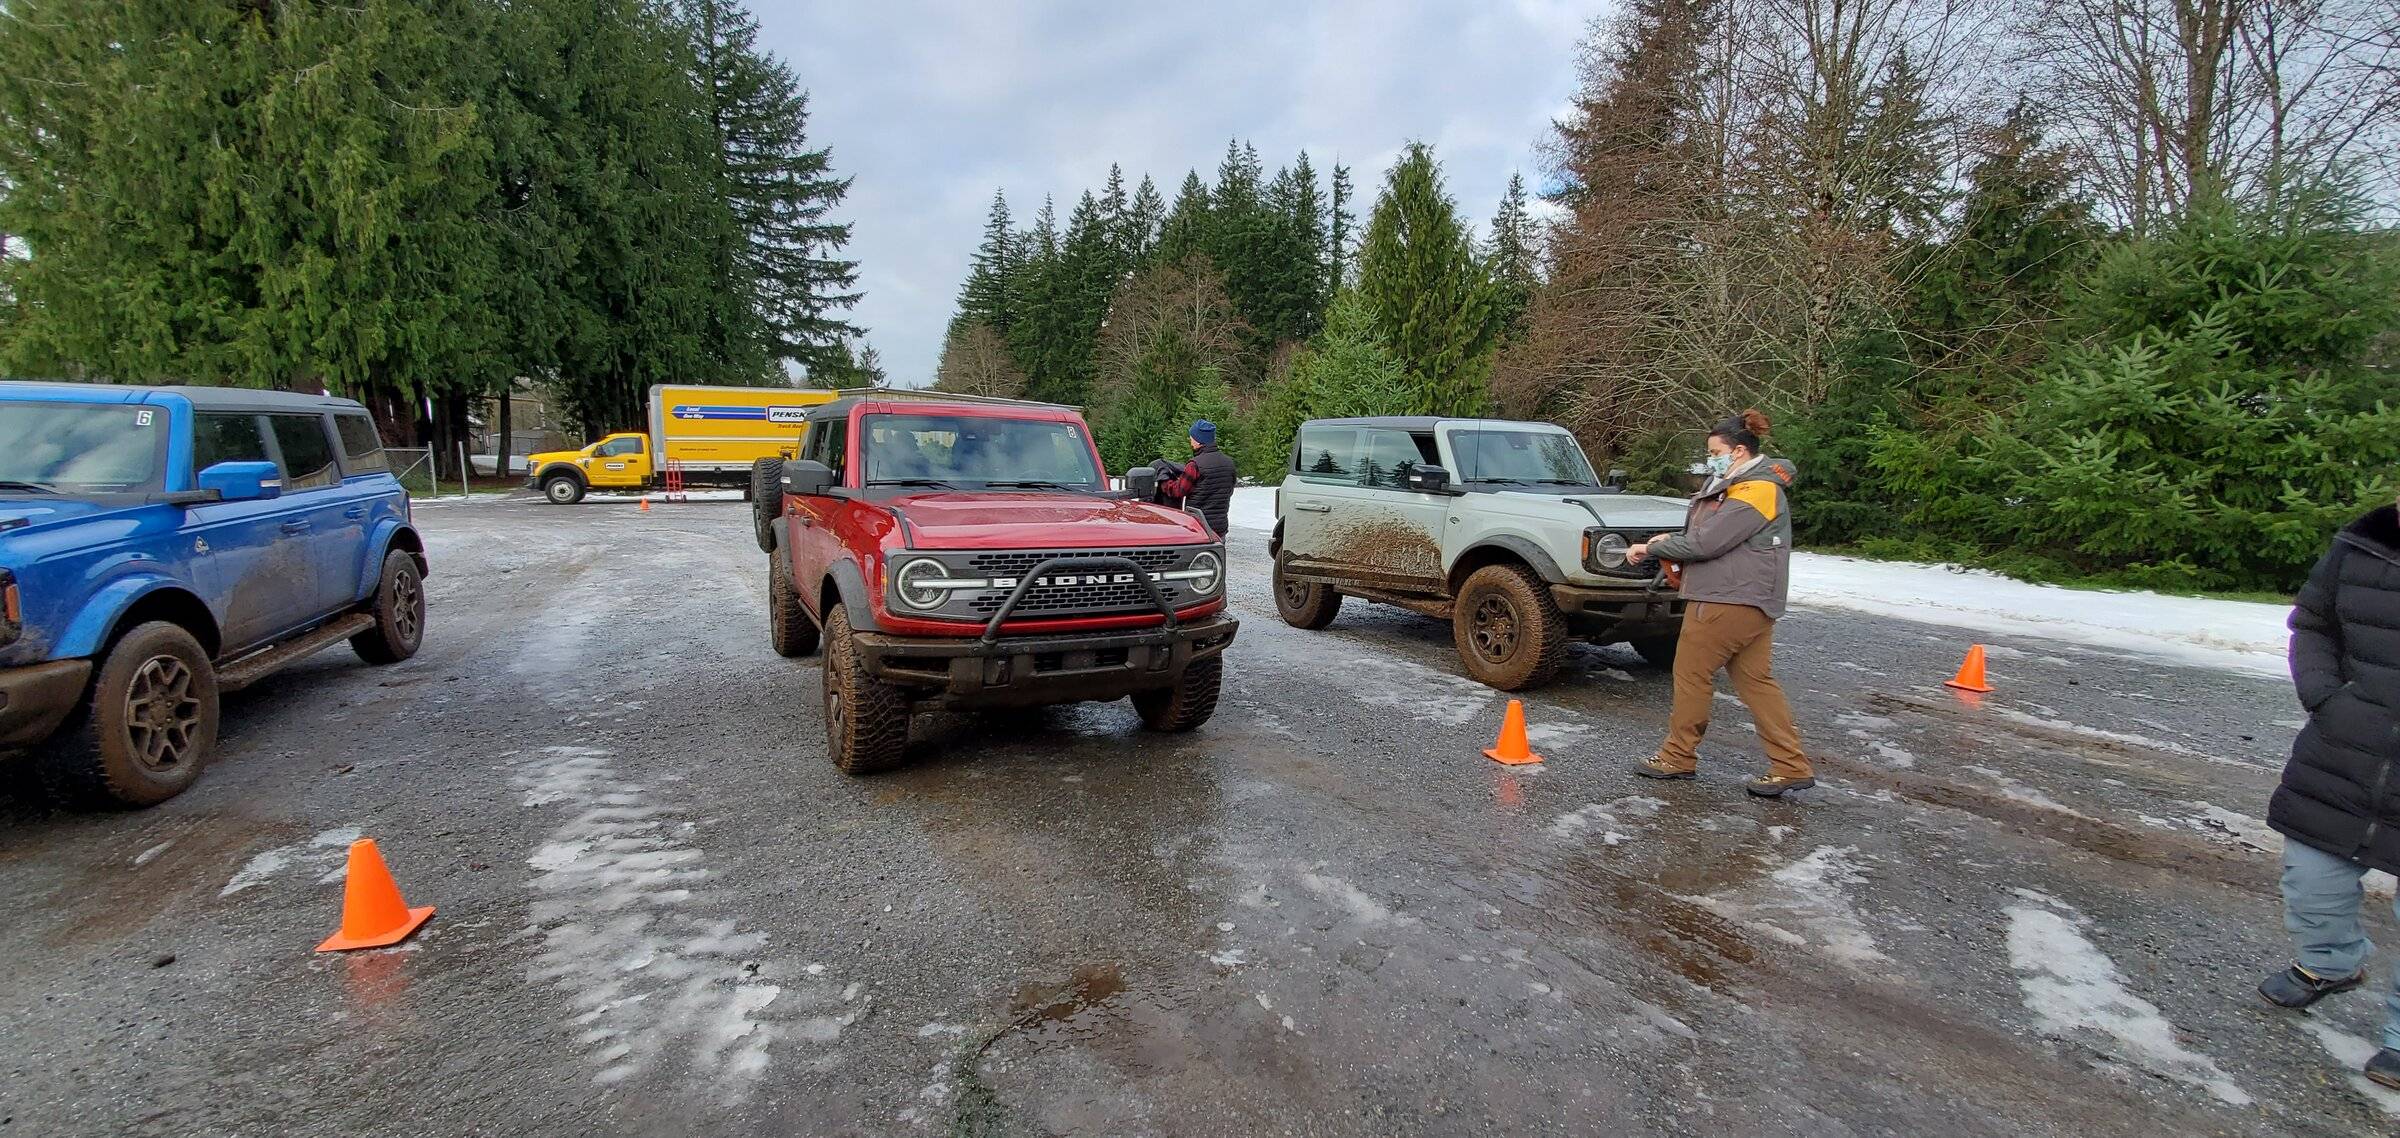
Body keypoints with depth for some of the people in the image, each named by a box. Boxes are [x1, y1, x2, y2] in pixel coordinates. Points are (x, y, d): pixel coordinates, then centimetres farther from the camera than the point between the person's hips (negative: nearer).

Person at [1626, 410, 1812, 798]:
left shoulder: (1756, 490, -16)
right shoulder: (1738, 485, 17)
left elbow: (1706, 543, -20)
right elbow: (1712, 537, 21)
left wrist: (1652, 549, -9)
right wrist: (1671, 541, 3)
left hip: (1728, 602, -10)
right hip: (1751, 601, 10)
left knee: (1691, 674, 0)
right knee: (1756, 680, 10)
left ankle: (1678, 757, 12)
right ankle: (1792, 767, 12)